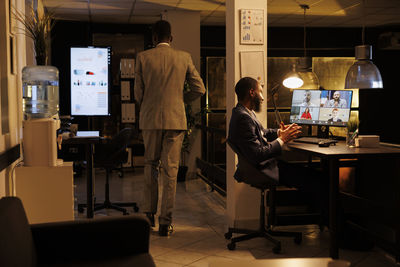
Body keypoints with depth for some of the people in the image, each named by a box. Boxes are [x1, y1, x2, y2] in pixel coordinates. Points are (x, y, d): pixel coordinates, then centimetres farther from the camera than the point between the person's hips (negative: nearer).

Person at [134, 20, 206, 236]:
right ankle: (166, 222, 4)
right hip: (175, 119, 0)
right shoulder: (184, 57, 2)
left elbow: (138, 92, 0)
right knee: (170, 170, 2)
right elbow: (199, 89, 3)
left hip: (150, 120, 0)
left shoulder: (143, 57, 0)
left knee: (151, 165, 17)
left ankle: (148, 213, 20)